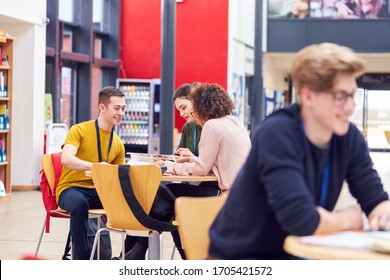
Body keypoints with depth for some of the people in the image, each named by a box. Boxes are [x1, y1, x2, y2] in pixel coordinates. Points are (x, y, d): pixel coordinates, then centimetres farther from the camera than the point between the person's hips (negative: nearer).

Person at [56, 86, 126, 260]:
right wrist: (94, 166, -39)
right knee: (79, 203, -40)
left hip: (99, 191, 5)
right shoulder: (79, 130, -6)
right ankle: (81, 259, -29)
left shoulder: (118, 144, 12)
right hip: (72, 188, -5)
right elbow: (66, 159, -23)